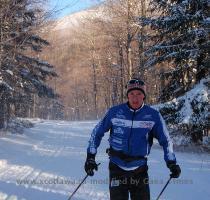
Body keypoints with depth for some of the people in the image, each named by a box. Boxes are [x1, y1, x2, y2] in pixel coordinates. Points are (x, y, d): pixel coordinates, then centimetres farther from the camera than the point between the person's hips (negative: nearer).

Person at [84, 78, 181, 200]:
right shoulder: (115, 112, -7)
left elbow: (165, 140, 4)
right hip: (117, 168, -1)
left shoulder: (153, 116, -6)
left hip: (140, 170, 1)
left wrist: (172, 163, -6)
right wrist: (90, 157, 1)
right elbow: (97, 133, 4)